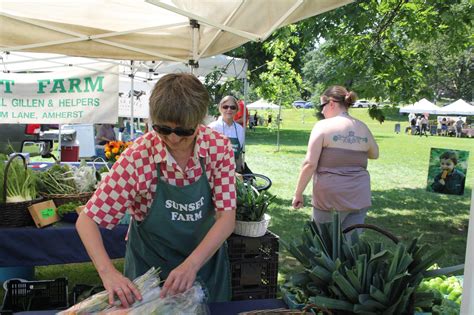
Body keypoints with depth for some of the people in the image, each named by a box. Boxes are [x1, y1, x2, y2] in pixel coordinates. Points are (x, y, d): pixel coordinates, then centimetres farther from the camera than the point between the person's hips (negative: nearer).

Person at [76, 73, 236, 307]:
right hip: (150, 264, -2)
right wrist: (108, 272, -35)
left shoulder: (219, 147, -18)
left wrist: (191, 264, -32)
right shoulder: (138, 156, -24)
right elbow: (87, 220, -20)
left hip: (207, 259, 3)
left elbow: (227, 217, -19)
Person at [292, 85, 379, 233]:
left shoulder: (323, 126, -8)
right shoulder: (363, 127, 7)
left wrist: (298, 193, -5)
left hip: (331, 198, -5)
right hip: (359, 197, 5)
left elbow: (310, 164, -13)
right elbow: (374, 154, 25)